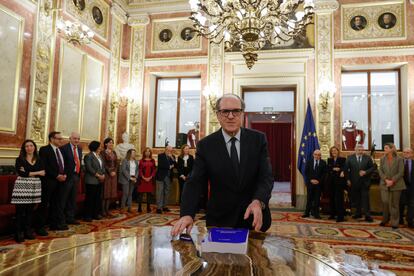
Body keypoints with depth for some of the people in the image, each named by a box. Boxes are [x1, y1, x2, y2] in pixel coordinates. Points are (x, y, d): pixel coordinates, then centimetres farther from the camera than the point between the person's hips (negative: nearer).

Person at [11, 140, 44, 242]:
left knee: (30, 210, 6)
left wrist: (28, 172, -12)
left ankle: (28, 231, 15)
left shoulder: (39, 160, 11)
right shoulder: (19, 159, 3)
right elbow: (20, 173, -11)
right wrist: (36, 173, -9)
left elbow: (43, 172, -2)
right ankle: (19, 233, 4)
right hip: (22, 186, -3)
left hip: (34, 186, 3)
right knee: (20, 210, -4)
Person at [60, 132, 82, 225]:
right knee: (63, 199, 1)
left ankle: (70, 217, 24)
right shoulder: (64, 148, -10)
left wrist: (79, 174, 11)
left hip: (76, 176, 7)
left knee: (73, 199, 14)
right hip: (67, 176, -7)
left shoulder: (79, 148, 13)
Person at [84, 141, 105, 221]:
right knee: (90, 198, -2)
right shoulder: (88, 156, -7)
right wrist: (98, 175, -14)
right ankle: (88, 216, 5)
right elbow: (89, 168, -16)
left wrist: (103, 175, 0)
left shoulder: (100, 156, 17)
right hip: (91, 181, -7)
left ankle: (96, 214, 18)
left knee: (98, 198, 9)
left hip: (100, 181, 8)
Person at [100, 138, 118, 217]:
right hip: (106, 174, -6)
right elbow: (104, 164, -11)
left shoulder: (114, 152, 14)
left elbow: (116, 163, 11)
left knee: (111, 192, 6)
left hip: (113, 173, 6)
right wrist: (110, 172, -15)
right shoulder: (103, 152, -5)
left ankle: (107, 209, 13)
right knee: (105, 192, -3)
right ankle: (103, 210, 4)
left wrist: (114, 171, -3)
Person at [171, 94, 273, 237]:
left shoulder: (258, 139, -5)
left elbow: (266, 176, -12)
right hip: (220, 221, 1)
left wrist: (258, 202, -33)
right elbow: (195, 182, -13)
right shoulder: (205, 145, -7)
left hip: (254, 219, -1)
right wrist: (187, 214, -31)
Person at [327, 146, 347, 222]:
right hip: (331, 181, 4)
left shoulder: (342, 159, 1)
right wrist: (334, 169, -13)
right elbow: (328, 169, 4)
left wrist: (342, 171, -28)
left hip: (339, 181, -4)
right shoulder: (329, 160, 14)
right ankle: (332, 214, 18)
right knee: (332, 198, 7)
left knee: (339, 198, -7)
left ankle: (340, 216, -4)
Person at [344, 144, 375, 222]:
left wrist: (366, 172, -15)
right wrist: (348, 179, -4)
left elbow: (372, 168, 2)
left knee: (365, 199, -3)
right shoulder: (350, 158, 1)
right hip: (354, 182, 1)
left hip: (365, 182, -1)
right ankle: (358, 213, 22)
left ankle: (367, 215, 1)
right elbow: (346, 169, 1)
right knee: (356, 199, 9)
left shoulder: (368, 158, 2)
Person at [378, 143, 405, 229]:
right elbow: (380, 171, 3)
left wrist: (392, 181, -16)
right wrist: (386, 180, -12)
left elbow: (400, 173, -7)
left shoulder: (399, 159, -2)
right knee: (385, 202, -1)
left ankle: (395, 223, 14)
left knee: (394, 203, 2)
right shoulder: (382, 159, 7)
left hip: (396, 184, -2)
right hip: (385, 184, 2)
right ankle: (385, 219, 19)